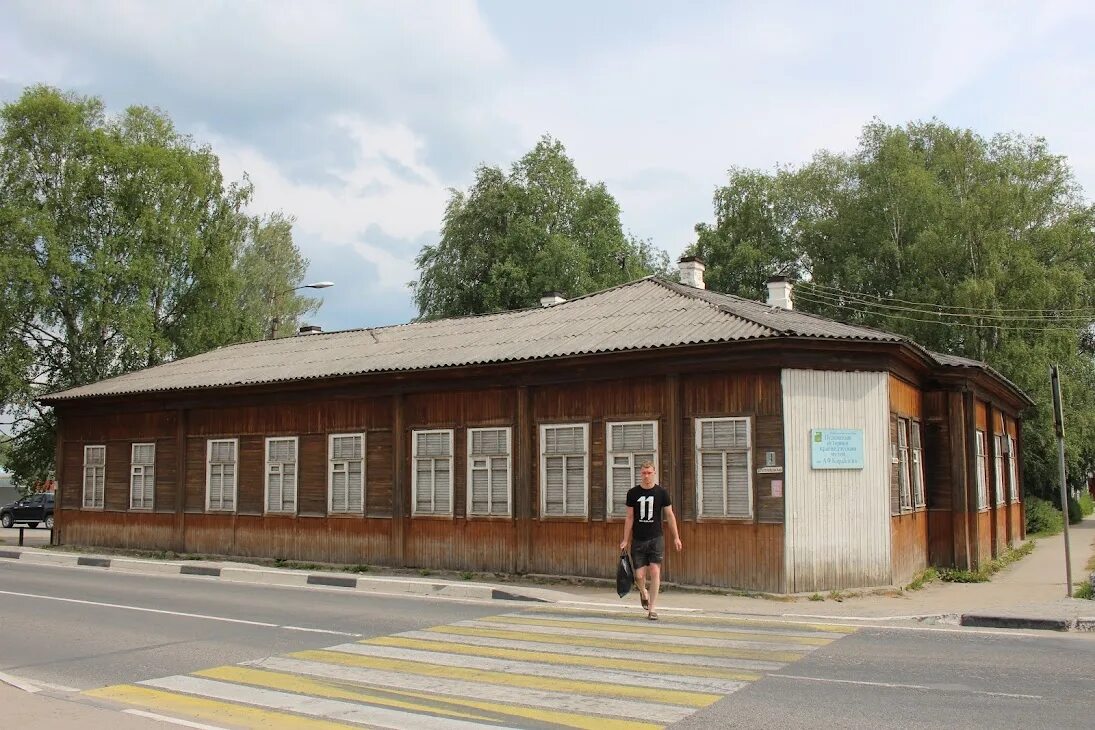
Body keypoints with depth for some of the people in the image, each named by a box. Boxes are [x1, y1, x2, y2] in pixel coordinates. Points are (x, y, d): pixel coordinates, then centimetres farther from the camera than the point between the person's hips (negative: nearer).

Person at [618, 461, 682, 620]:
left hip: (656, 538, -1)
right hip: (638, 540, 1)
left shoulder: (661, 492, 0)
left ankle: (652, 609, 1)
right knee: (639, 575, -1)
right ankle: (643, 593, 34)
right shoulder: (633, 493, 1)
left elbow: (670, 515, 5)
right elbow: (629, 518, 5)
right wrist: (625, 540, 2)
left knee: (655, 572, -9)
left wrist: (676, 537, 2)